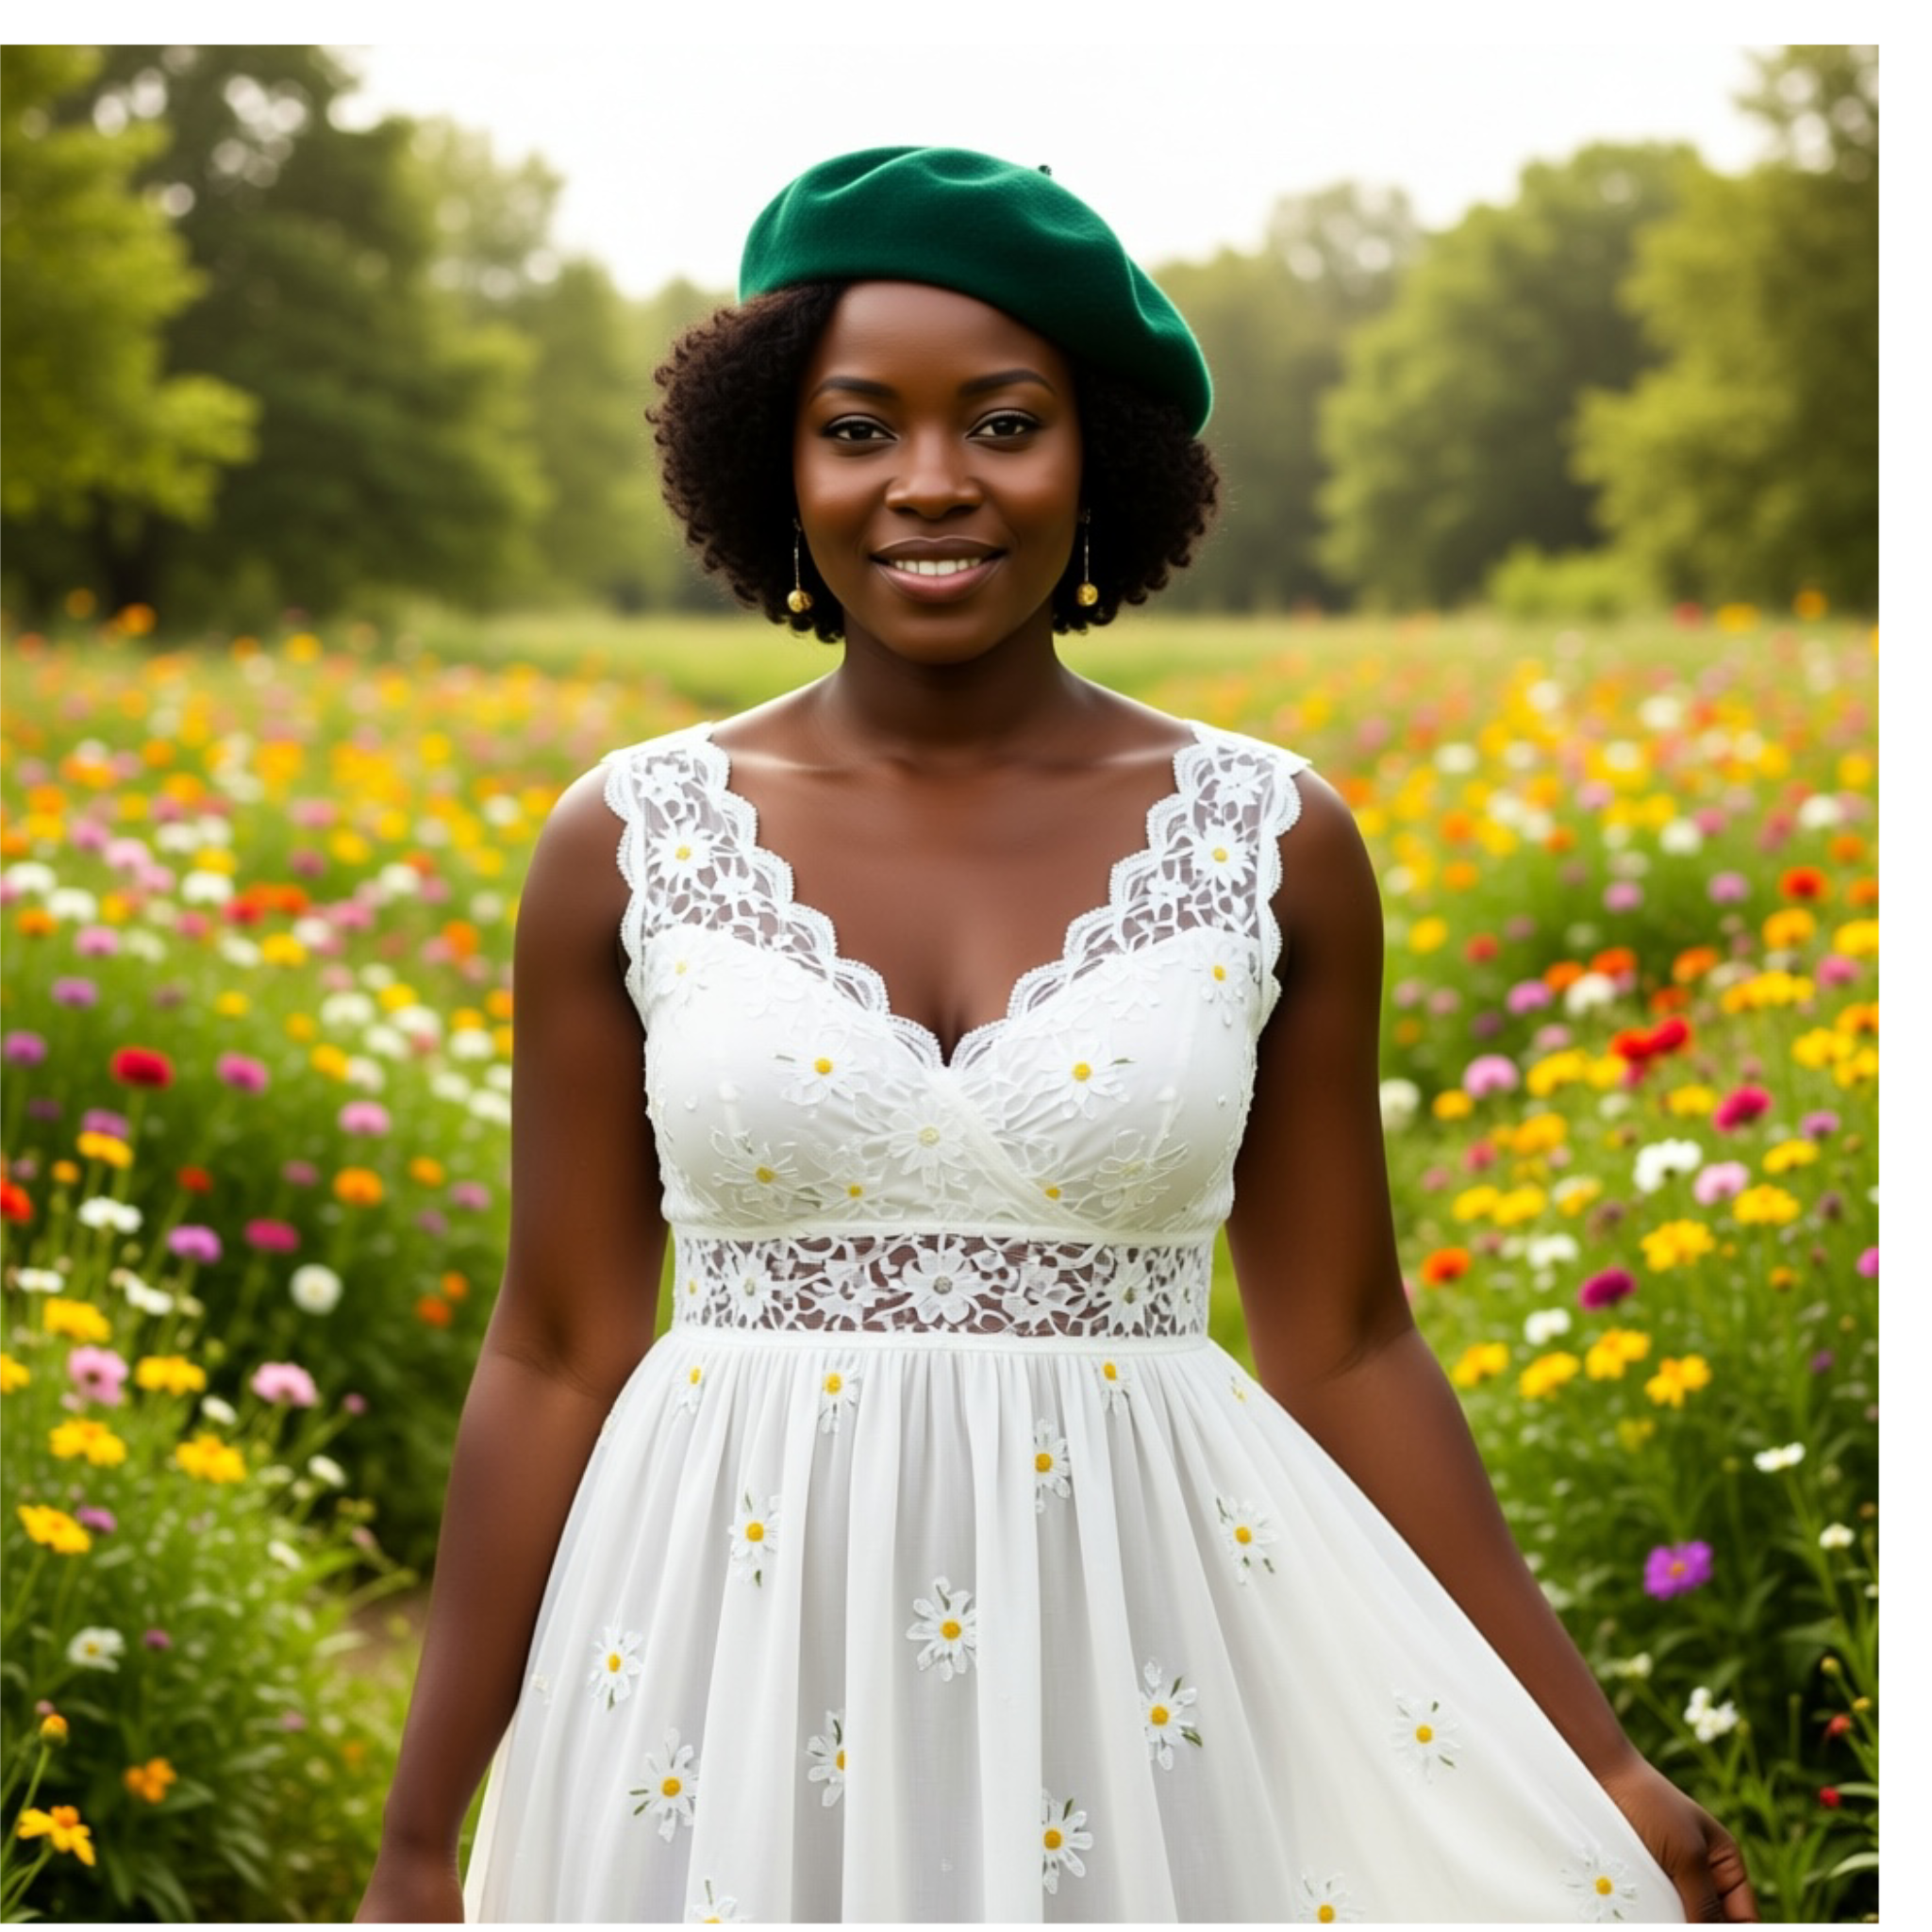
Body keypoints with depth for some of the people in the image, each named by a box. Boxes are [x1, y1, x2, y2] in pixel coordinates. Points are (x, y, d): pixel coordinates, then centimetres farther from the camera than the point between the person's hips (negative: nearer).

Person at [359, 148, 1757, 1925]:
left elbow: (1347, 1349, 5)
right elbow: (557, 1361, 2)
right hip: (743, 1636, 0)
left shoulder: (1275, 845, -1)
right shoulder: (632, 845, -2)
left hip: (1138, 1656, 0)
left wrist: (1596, 1766, 3)